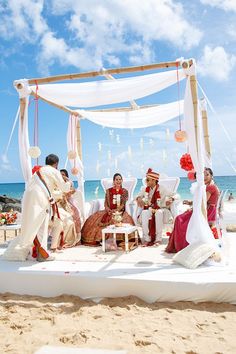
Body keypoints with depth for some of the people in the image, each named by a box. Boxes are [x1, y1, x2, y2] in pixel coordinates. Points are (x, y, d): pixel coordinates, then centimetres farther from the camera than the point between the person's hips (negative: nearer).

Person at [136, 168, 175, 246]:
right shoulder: (145, 189, 5)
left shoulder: (161, 189, -5)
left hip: (161, 209, -2)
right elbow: (139, 196, 17)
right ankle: (147, 239, -27)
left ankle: (158, 239, -28)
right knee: (144, 213, -32)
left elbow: (175, 195, -3)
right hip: (149, 209, 3)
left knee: (158, 213, -38)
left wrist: (170, 199, -25)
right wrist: (139, 199, -7)